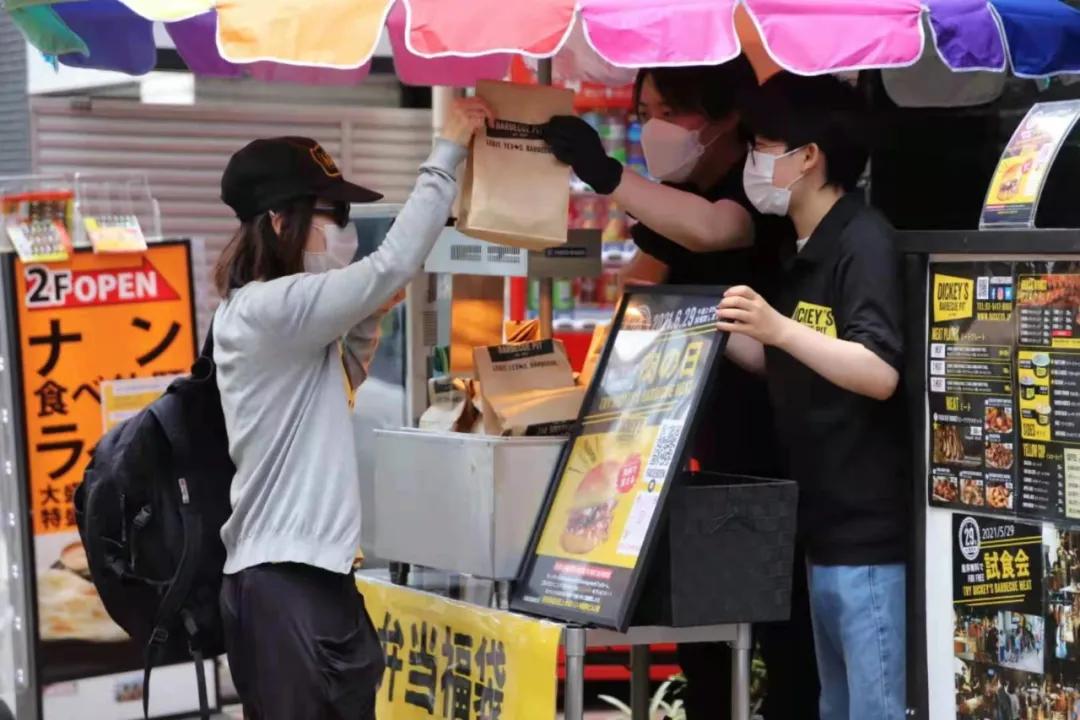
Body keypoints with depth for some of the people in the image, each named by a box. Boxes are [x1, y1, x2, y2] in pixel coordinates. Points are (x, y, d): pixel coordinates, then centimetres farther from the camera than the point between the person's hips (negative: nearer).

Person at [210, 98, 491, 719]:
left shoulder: (289, 316, 15)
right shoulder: (266, 308, -14)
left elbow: (337, 388, 31)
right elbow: (394, 264, -19)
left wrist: (366, 322, 13)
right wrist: (448, 153, -11)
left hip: (313, 569, 10)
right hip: (284, 578, -10)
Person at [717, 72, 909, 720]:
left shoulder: (864, 242, -14)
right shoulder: (805, 251, 14)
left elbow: (880, 375, -24)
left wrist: (779, 327, -33)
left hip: (870, 527, -10)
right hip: (825, 523, 10)